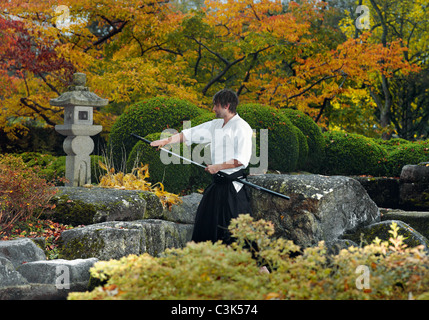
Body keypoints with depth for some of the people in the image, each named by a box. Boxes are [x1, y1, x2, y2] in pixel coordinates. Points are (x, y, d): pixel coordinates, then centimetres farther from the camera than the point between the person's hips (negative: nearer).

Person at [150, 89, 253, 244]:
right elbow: (190, 134, 18)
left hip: (233, 185, -9)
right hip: (217, 183, 9)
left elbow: (242, 160, -20)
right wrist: (167, 140, 11)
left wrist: (218, 166, -19)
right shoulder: (216, 125, 13)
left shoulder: (241, 128, -12)